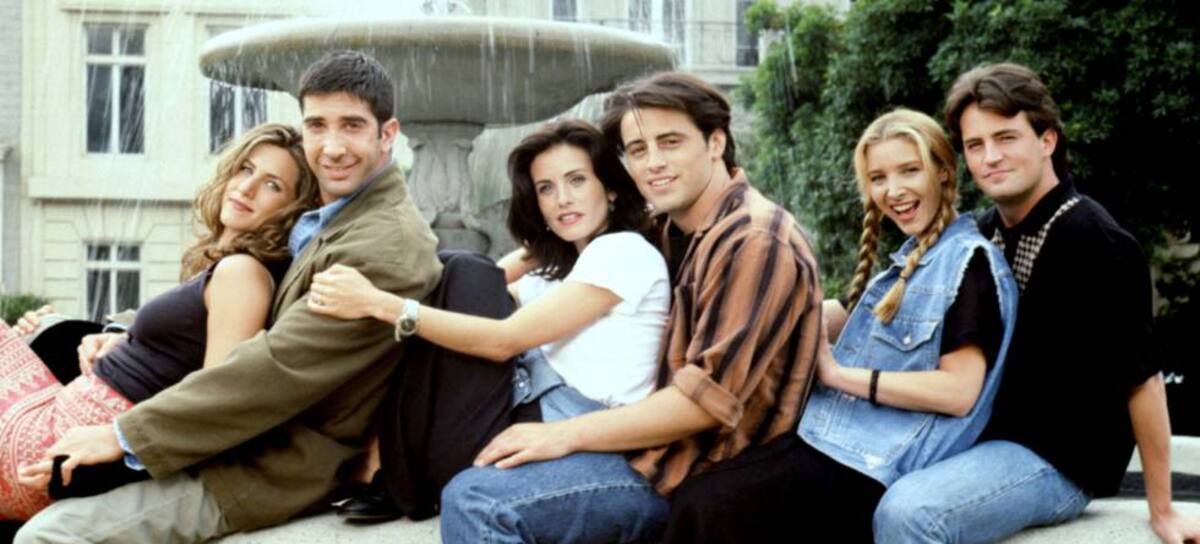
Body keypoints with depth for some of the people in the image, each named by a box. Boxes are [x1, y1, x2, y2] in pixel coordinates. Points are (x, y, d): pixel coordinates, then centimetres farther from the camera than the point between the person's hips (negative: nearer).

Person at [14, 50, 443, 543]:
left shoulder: (385, 248, -22)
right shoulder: (328, 221, 11)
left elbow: (277, 368, -24)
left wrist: (125, 434, -19)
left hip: (269, 473, -10)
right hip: (256, 443, 10)